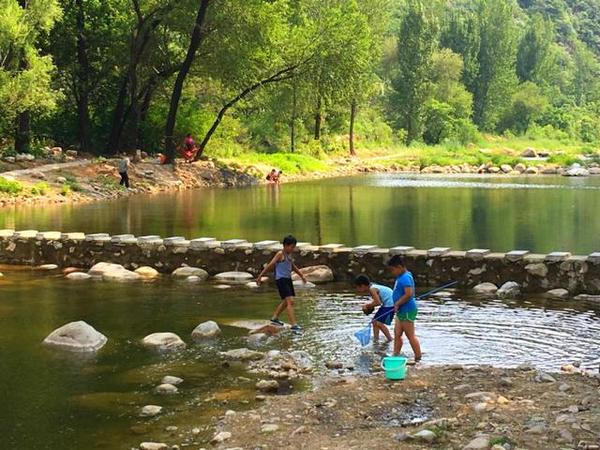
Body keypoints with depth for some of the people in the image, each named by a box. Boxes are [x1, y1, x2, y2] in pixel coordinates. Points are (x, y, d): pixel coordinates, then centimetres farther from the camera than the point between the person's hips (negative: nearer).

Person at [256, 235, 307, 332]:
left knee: (286, 301, 21)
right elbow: (270, 265, -14)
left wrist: (301, 275, 22)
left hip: (288, 279, 10)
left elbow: (293, 267, 27)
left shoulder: (289, 255, 13)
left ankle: (275, 318, 38)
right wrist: (260, 276, -16)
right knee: (290, 301, -17)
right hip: (281, 279, -10)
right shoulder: (280, 254, -11)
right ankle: (294, 325, -22)